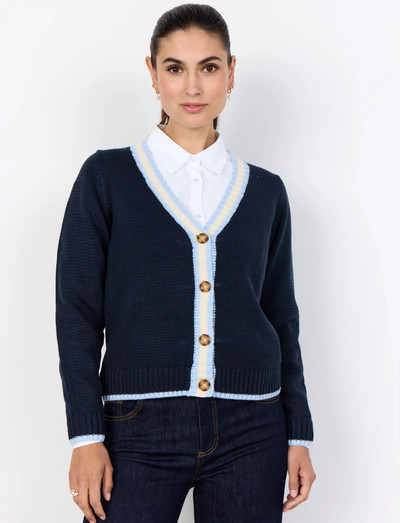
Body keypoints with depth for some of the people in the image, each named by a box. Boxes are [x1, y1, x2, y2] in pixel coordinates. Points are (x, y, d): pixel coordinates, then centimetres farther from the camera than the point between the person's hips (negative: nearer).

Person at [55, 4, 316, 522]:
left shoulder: (265, 191, 9)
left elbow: (282, 320, 13)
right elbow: (78, 313, -1)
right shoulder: (106, 176, 1)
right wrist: (86, 437, -7)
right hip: (140, 431, -2)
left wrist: (299, 435, 9)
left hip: (250, 434, 2)